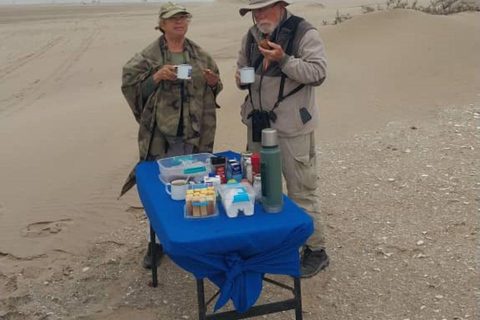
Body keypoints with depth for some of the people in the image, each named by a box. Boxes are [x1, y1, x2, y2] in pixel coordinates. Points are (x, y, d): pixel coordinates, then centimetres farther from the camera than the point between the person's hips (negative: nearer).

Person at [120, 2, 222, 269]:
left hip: (194, 133, 3)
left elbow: (216, 88, 17)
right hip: (161, 132, -2)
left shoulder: (200, 55, 9)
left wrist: (213, 82, -5)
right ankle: (158, 241, 17)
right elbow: (134, 89, -4)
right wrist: (157, 77, -18)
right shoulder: (149, 56, -2)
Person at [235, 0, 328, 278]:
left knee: (302, 189, -1)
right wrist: (242, 78, -1)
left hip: (292, 126, -7)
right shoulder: (252, 36, 10)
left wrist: (283, 59, -27)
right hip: (258, 123, 7)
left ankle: (316, 250, 14)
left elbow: (318, 73, -17)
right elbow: (243, 65, 22)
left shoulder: (304, 33, -11)